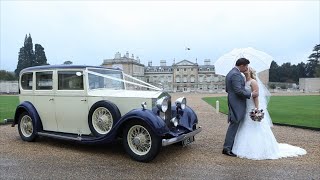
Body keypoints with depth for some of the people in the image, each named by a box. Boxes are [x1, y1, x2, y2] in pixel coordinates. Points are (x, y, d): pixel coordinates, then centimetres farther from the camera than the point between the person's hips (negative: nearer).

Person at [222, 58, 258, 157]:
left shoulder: (230, 73, 17)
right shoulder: (236, 74, -16)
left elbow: (227, 89, 23)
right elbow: (238, 90, -24)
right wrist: (251, 94, -14)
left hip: (233, 103, 11)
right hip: (237, 104, -11)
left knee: (235, 125, 15)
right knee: (234, 125, -6)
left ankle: (232, 146, 23)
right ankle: (227, 148, -2)